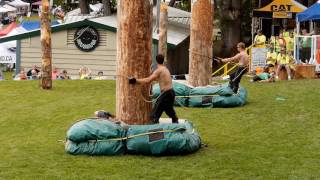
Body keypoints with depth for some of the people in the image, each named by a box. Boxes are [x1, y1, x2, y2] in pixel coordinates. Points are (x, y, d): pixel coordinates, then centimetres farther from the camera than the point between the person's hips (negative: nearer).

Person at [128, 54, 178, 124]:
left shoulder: (158, 70, -13)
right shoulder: (165, 69, 14)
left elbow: (148, 80, -23)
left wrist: (135, 81, -21)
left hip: (165, 93, -9)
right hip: (171, 92, 9)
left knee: (155, 113, -8)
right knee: (169, 110, 30)